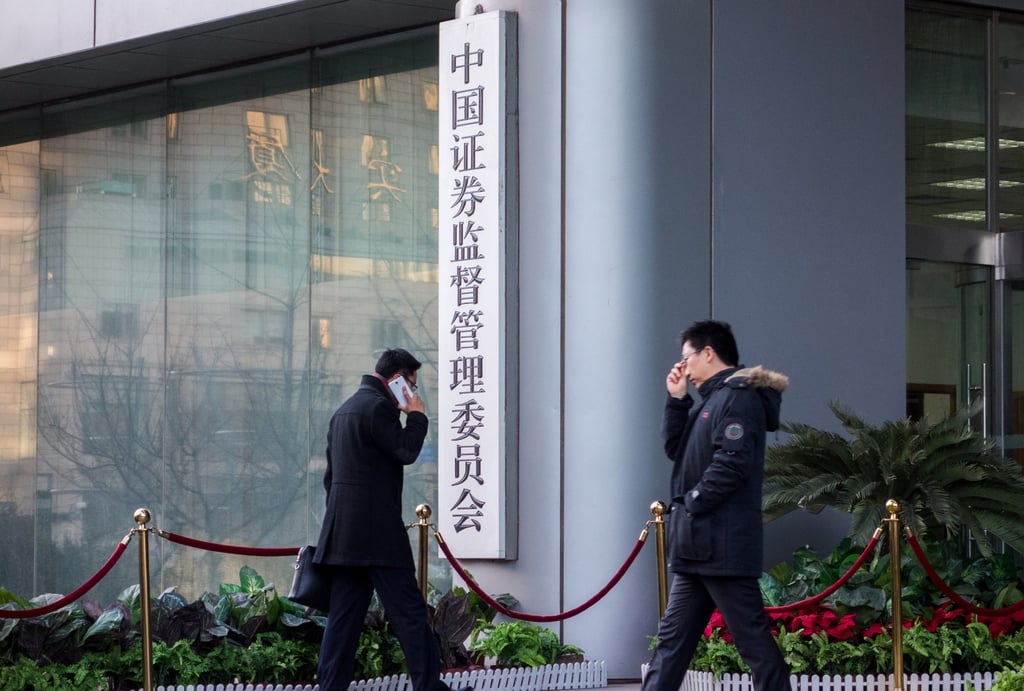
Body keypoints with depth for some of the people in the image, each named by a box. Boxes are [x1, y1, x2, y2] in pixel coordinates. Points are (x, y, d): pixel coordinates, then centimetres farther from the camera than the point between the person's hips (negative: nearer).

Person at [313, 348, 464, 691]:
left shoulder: (344, 409, 20)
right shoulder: (378, 406, -11)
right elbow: (406, 451, -13)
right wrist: (416, 415, 1)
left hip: (343, 531, 9)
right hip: (377, 530, -9)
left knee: (344, 615, 7)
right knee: (408, 611, -5)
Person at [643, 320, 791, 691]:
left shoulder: (738, 396, -11)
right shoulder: (714, 399, 19)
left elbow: (731, 464, -21)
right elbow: (675, 448, 22)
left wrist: (690, 504, -15)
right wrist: (677, 399, 12)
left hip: (722, 544, -10)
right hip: (699, 544, 10)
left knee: (752, 636, -8)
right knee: (673, 636, 11)